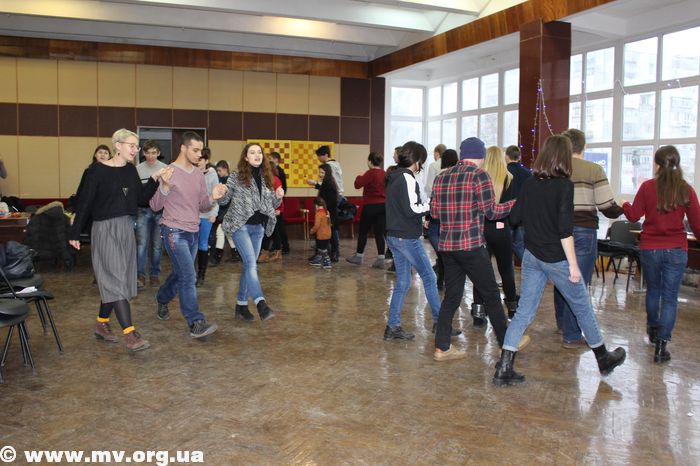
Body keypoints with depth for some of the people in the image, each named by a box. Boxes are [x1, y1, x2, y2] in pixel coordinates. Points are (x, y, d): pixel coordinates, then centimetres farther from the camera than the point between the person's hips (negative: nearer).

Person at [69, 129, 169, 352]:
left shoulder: (131, 170, 8)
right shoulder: (98, 170, -11)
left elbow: (141, 197, 7)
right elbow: (85, 202, -9)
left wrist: (155, 179, -7)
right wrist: (75, 233, -6)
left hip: (126, 228, 7)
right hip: (105, 229, -7)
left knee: (112, 281, 13)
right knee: (116, 280, -10)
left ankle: (101, 324, 28)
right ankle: (131, 335, -14)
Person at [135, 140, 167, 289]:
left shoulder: (166, 169, 1)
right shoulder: (137, 169, 3)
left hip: (160, 210, 0)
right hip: (143, 210, 0)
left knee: (157, 245, 6)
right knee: (142, 244, -5)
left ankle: (155, 274, 17)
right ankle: (140, 275, 0)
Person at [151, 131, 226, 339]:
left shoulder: (199, 174, 9)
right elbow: (155, 206, -7)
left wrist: (212, 198, -10)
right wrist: (165, 187, -24)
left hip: (193, 233, 7)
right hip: (175, 232, -7)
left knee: (180, 275, 19)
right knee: (188, 278, -12)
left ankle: (162, 300, 45)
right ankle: (196, 323, -9)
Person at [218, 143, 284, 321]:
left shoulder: (266, 177, 9)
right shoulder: (237, 176, -4)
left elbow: (272, 204, 15)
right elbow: (223, 200, -3)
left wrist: (278, 197, -6)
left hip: (258, 228, 6)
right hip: (240, 226, -5)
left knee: (250, 265, 9)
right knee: (251, 263, -17)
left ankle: (241, 305, 19)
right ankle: (261, 304, -22)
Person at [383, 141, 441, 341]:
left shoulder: (394, 178, 13)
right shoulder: (407, 178, -15)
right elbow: (411, 209, -21)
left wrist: (423, 205, 13)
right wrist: (430, 206, -8)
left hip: (394, 236, 9)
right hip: (407, 237, -9)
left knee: (403, 282, 11)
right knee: (429, 277, 5)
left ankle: (393, 327, 12)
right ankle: (439, 320, 15)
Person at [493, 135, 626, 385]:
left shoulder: (529, 184, 2)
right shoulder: (564, 185, -14)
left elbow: (514, 218, 8)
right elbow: (565, 230, -18)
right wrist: (573, 265, -14)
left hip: (531, 256, 5)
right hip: (556, 258, -5)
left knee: (524, 312, 7)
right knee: (582, 308, 14)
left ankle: (504, 369, 5)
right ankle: (603, 358, 33)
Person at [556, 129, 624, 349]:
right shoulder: (594, 170, -7)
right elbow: (607, 207, -10)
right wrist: (624, 209, 11)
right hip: (583, 231, -4)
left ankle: (562, 322, 37)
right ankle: (571, 336, 3)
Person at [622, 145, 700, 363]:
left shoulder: (647, 187, -6)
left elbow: (633, 216, -2)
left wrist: (625, 205, 18)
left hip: (649, 249, 1)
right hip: (676, 250, -1)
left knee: (653, 290, 21)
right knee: (670, 297, 3)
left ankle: (654, 330, 39)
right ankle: (662, 344, -2)